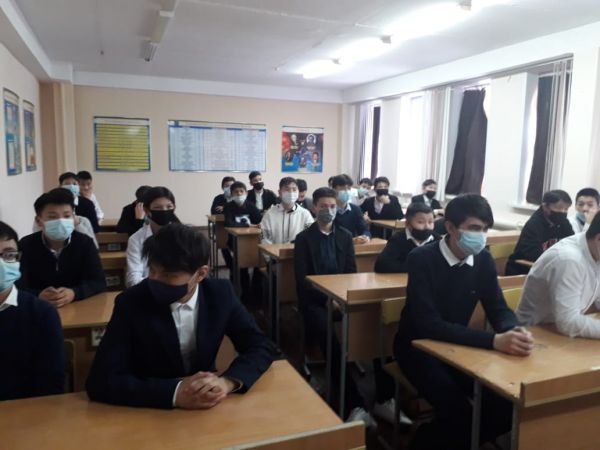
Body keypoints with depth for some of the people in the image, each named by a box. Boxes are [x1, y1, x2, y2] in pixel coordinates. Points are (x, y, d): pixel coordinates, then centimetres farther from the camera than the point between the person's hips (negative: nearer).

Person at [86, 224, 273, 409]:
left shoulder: (220, 294, -10)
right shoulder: (131, 303, -16)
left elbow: (261, 347, -7)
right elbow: (101, 381, -19)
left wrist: (226, 381, -26)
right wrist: (175, 393, -31)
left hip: (206, 408, 2)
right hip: (149, 411, -1)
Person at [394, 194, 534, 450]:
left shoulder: (483, 260, -4)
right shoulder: (422, 259, -22)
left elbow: (498, 309, -1)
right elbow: (428, 324, -28)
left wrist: (514, 332, -27)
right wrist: (494, 341, -36)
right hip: (418, 346, -5)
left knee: (508, 404, -11)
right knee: (458, 413, -25)